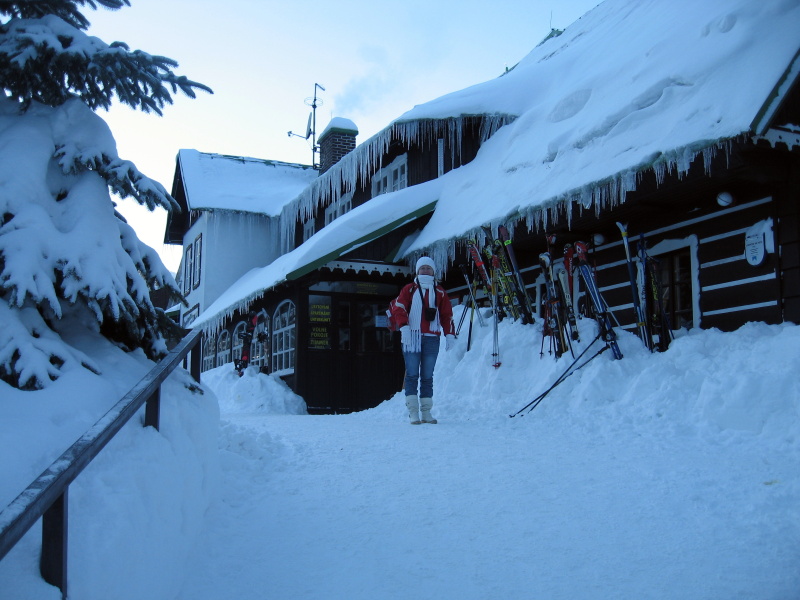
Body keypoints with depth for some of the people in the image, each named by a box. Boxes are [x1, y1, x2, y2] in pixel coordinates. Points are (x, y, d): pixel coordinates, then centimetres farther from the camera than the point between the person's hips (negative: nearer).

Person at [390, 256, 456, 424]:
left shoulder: (440, 292, 15)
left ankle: (426, 412, 9)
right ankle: (413, 412, -3)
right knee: (412, 375, -4)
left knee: (427, 377, 5)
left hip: (432, 339, 2)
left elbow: (447, 315, 13)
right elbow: (398, 308, -4)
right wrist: (404, 326, -19)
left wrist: (449, 334, 2)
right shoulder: (409, 289, 8)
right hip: (412, 337, -2)